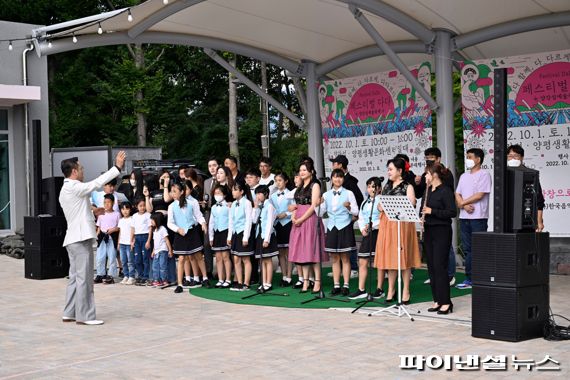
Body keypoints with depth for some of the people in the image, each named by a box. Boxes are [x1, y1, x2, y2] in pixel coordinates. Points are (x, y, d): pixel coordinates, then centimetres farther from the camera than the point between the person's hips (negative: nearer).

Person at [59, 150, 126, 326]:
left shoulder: (66, 190, 17)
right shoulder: (73, 187, -14)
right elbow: (97, 183, -19)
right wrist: (117, 167, -15)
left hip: (74, 238, 10)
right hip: (81, 238, -10)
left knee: (75, 277, 12)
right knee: (84, 278, -7)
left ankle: (70, 313, 15)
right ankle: (85, 316, -5)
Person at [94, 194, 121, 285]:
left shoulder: (116, 214, 2)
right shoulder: (101, 214, 12)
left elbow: (120, 227, 2)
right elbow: (99, 227, 15)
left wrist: (113, 229, -15)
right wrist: (97, 234, 1)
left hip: (112, 237, -3)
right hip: (102, 238, 3)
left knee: (112, 257, -2)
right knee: (100, 257, 2)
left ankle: (111, 276, 3)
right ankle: (100, 275, 11)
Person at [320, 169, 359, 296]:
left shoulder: (348, 193, 1)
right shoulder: (326, 195, 9)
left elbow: (356, 212, -2)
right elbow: (320, 213, 7)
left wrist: (348, 207, -21)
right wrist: (319, 204, -11)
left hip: (345, 227, -3)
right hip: (332, 227, 3)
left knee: (345, 258, 0)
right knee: (334, 258, 6)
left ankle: (346, 285, 4)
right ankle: (336, 285, 11)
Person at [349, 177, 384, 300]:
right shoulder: (365, 203, 17)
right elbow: (360, 218, 15)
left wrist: (372, 225, -19)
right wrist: (362, 229, -2)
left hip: (378, 233, -7)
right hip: (367, 234, 7)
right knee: (362, 262, 4)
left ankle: (380, 289, 9)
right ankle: (361, 290, 8)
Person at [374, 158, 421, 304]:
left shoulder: (407, 187, -4)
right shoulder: (387, 186, 15)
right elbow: (380, 204, 19)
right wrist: (381, 207, -4)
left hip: (402, 224, -5)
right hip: (387, 224, 6)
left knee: (403, 256, -2)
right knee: (389, 256, 7)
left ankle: (406, 291, 6)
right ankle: (391, 289, 16)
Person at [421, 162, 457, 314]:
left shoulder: (446, 191, -10)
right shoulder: (428, 191, 13)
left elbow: (452, 212, -16)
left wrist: (432, 211, -19)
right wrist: (423, 216, 3)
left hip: (441, 232, -8)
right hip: (429, 230, 8)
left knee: (440, 266, -9)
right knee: (431, 267, 8)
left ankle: (446, 302, -3)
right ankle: (437, 301, 14)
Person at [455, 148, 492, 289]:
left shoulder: (484, 175, -3)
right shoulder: (464, 176, 18)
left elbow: (479, 195, -12)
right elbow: (457, 195, 11)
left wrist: (462, 203, -4)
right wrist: (465, 206, -8)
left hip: (478, 217, -7)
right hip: (464, 217, 7)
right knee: (467, 249, 8)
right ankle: (469, 279, 13)